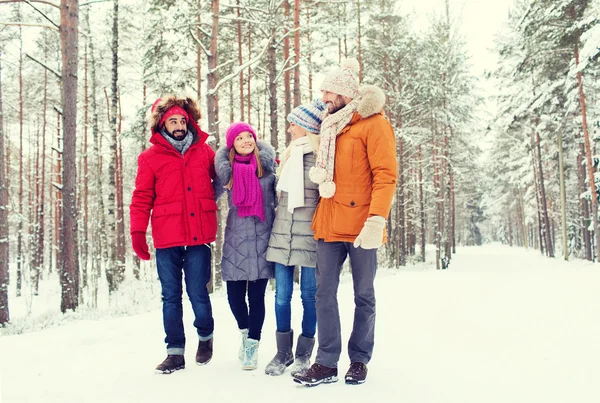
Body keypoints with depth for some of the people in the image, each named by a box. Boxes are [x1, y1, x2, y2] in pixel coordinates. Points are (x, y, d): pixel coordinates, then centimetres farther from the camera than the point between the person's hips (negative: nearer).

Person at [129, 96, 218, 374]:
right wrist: (137, 232, -8)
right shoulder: (151, 157, 3)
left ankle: (206, 337, 30)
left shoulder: (204, 151, 9)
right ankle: (175, 352, 18)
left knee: (198, 293, 2)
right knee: (171, 296, 7)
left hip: (198, 238, 0)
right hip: (167, 240, 0)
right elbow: (142, 198, 1)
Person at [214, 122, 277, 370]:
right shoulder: (227, 168, 3)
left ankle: (252, 344, 15)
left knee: (257, 295, 0)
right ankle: (245, 332, 34)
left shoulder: (266, 164, 1)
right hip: (236, 238, 1)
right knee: (235, 294, 5)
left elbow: (277, 196, 9)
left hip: (263, 236, -1)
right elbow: (214, 194, 14)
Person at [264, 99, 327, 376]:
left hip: (309, 236, -5)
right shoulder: (288, 155, 12)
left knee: (309, 295, 4)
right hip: (282, 233, 5)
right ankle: (283, 352, 19)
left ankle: (304, 354, 17)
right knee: (282, 294, 7)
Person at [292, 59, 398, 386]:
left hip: (360, 225, -6)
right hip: (329, 223, 6)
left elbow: (385, 175, -13)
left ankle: (359, 361, 20)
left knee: (364, 295, 7)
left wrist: (376, 219, -22)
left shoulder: (373, 123, -5)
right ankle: (327, 364, 9)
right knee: (325, 292, 3)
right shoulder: (330, 126, 16)